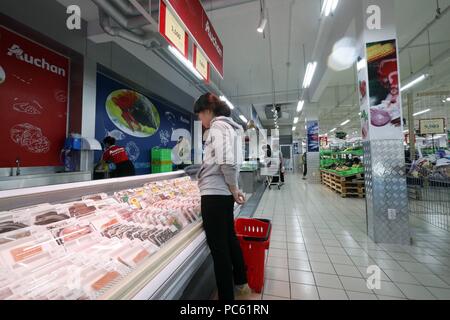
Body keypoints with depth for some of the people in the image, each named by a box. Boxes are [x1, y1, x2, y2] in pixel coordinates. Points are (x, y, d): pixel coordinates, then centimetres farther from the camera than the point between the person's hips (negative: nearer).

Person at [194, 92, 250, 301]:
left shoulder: (218, 126, -11)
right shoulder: (228, 126, 18)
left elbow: (226, 162, -25)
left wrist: (233, 189, -13)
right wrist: (234, 189, 16)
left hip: (214, 193, -10)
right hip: (223, 193, 10)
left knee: (219, 247, 4)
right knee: (229, 239, 22)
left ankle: (226, 296, 23)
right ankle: (241, 283, 42)